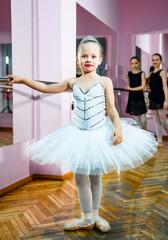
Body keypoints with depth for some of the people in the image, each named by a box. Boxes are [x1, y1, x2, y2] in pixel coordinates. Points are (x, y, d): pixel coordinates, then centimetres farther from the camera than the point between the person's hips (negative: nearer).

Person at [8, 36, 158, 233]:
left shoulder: (105, 81, -5)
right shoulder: (72, 83, 2)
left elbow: (111, 109, -5)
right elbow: (45, 88, 8)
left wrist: (118, 127, -21)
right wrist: (22, 79, 5)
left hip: (100, 134, -2)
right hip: (78, 135, 3)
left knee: (95, 177, 11)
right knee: (80, 177, 6)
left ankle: (94, 215, 30)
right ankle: (87, 219, 24)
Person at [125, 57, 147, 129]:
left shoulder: (142, 73, -3)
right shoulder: (128, 74, 5)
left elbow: (142, 87, -12)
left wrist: (130, 88, -8)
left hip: (140, 98, -2)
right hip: (132, 98, 2)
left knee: (143, 121, -3)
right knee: (137, 121, 4)